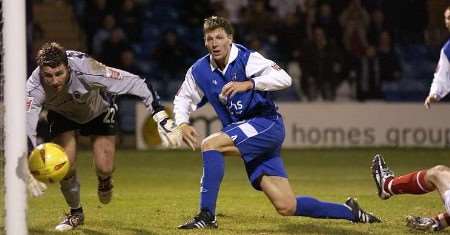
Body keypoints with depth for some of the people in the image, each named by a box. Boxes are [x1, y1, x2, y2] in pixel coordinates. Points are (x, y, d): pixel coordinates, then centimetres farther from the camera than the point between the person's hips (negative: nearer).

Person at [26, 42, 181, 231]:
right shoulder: (35, 88, -37)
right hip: (62, 114, 1)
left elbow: (137, 84, -35)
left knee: (104, 168, -10)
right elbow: (26, 126, -42)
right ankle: (75, 213, 14)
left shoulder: (87, 70, -42)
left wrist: (161, 118, -37)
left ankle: (104, 181, 30)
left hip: (99, 110, -1)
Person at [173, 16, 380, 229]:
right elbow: (183, 99, 17)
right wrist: (183, 124, -1)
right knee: (287, 207, 0)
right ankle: (350, 212, 17)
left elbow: (284, 79, -22)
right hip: (242, 136, 6)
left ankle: (206, 216, -22)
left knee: (210, 144, -26)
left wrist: (248, 84, -32)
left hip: (267, 124, -6)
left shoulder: (246, 59, -11)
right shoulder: (199, 71, 4)